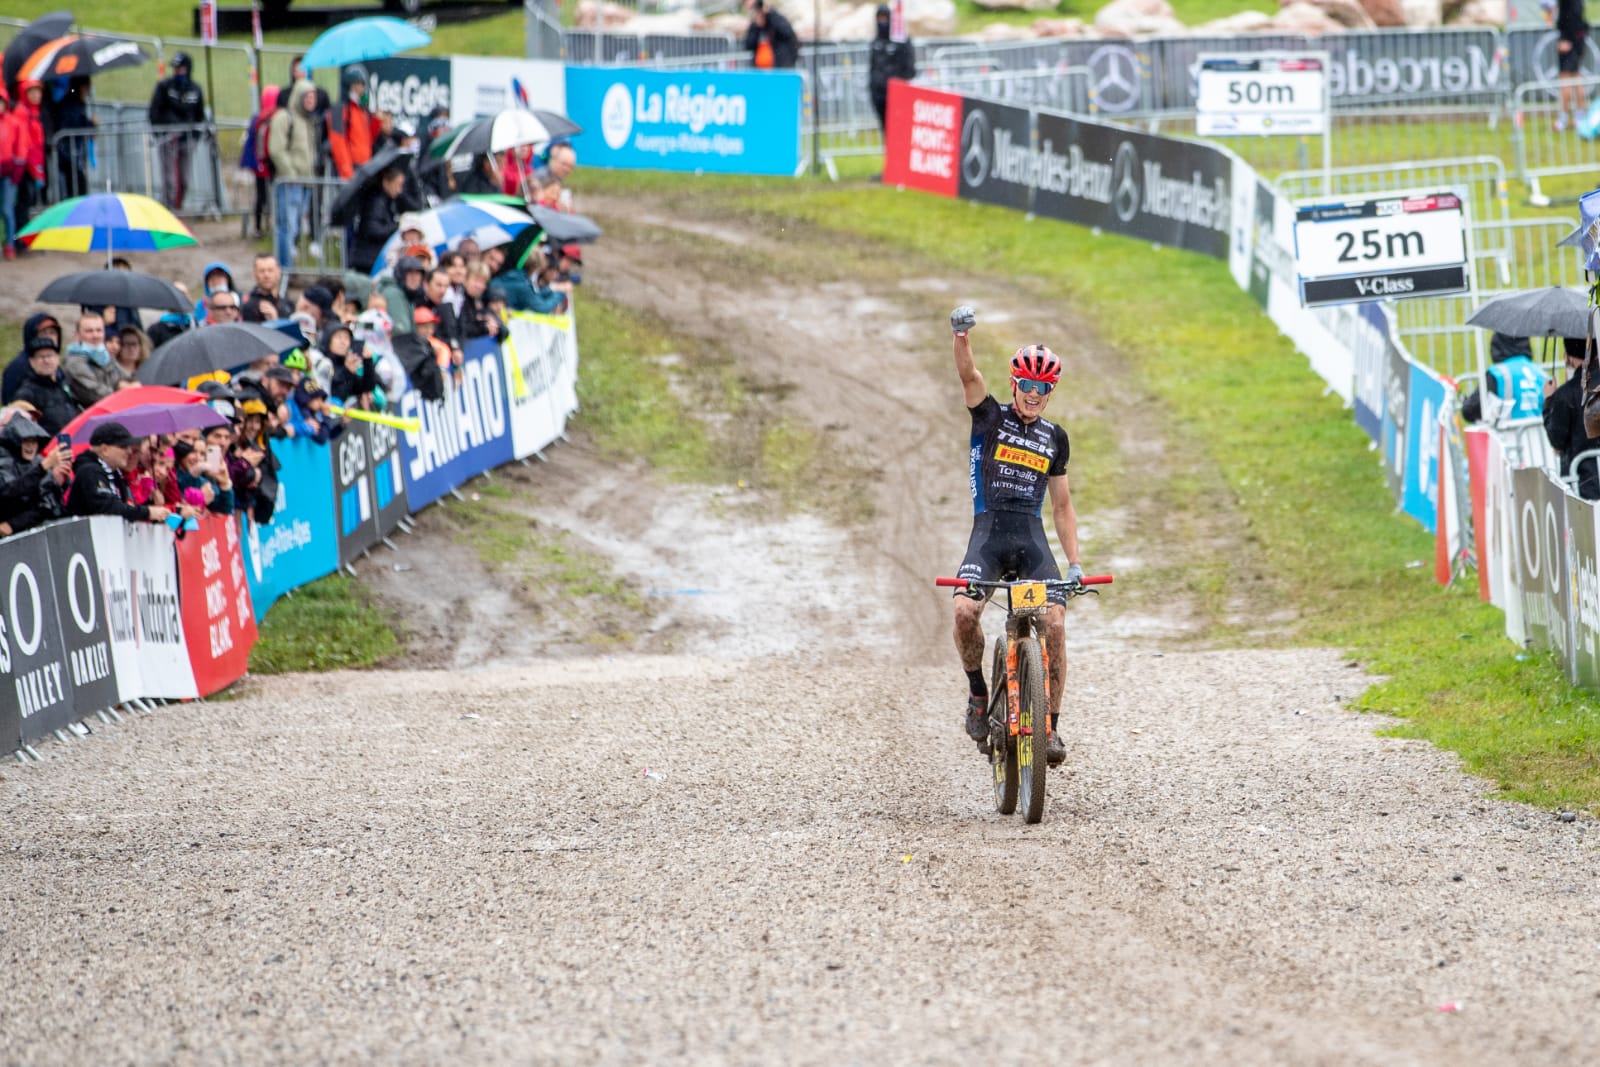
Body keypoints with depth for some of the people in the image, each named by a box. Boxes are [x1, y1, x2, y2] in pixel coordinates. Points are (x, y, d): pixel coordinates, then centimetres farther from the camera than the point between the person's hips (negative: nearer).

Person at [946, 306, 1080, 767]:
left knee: (1055, 624, -15)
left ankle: (1050, 724, -4)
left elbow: (1062, 505, 19)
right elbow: (968, 376, -15)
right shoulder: (991, 417, 6)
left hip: (1032, 538, 2)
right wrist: (962, 336, -35)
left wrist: (1074, 563, 9)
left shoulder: (1055, 438, 15)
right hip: (989, 530, -2)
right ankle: (977, 691, -2)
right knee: (965, 610, -27)